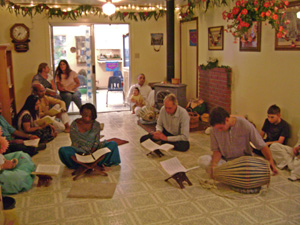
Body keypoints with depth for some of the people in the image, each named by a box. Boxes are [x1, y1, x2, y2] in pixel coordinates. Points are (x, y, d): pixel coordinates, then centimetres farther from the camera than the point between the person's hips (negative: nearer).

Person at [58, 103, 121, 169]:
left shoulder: (96, 125, 2)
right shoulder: (74, 125, -4)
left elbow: (96, 142, -1)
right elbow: (75, 144, -8)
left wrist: (92, 151, -21)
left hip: (93, 151, 2)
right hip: (79, 151, -1)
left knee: (113, 144, -19)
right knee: (63, 150, -31)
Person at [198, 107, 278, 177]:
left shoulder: (245, 125, -18)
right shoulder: (214, 129, -11)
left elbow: (262, 146, -12)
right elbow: (216, 150, -6)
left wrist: (270, 161, -25)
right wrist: (214, 164, -26)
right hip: (225, 160, 2)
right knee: (202, 160, -24)